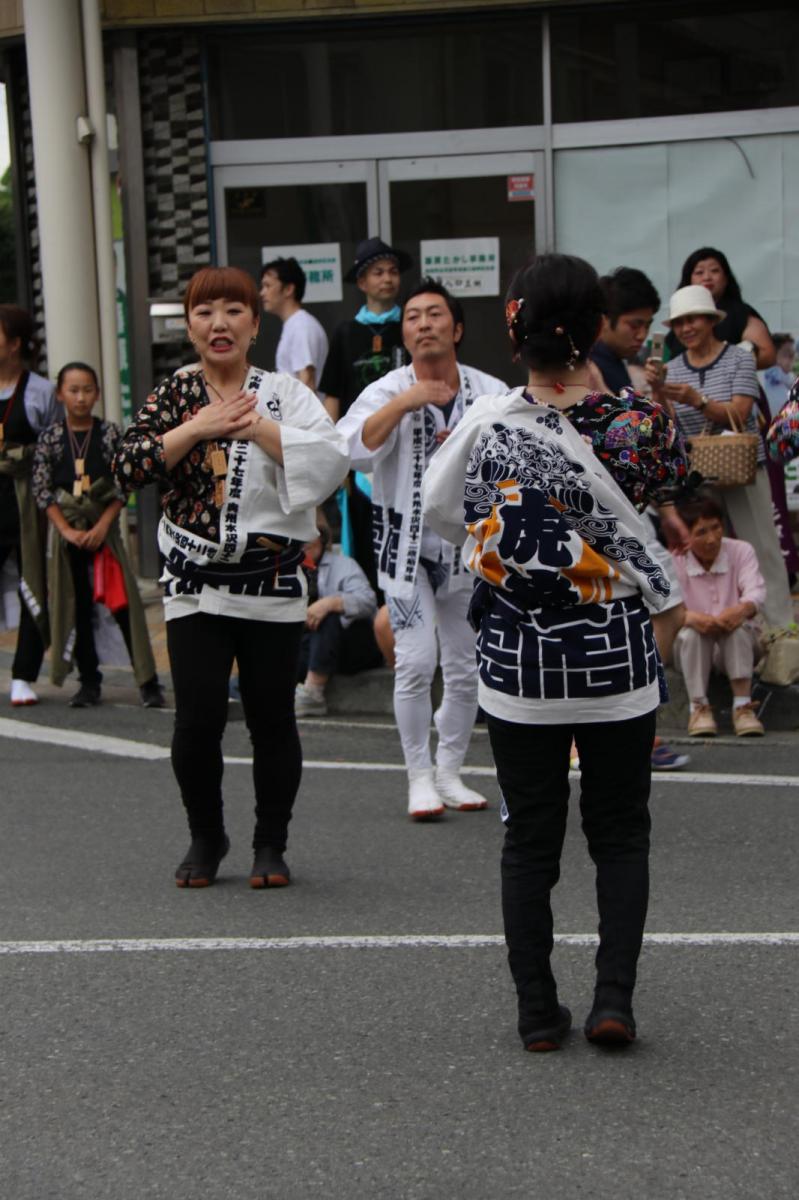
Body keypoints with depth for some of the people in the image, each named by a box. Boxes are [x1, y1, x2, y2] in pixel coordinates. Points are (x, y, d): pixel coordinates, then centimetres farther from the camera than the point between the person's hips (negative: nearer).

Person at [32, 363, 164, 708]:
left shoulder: (110, 434, 0)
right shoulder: (50, 438, 1)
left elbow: (122, 485, -3)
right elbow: (42, 489, -1)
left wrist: (101, 527, -12)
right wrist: (67, 530, -10)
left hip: (104, 531, -1)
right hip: (67, 533, 1)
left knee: (124, 604, -5)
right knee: (76, 609, 5)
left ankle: (148, 682, -3)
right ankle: (89, 682, 14)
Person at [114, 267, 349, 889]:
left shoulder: (284, 393, 3)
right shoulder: (174, 394, 7)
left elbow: (332, 459, -12)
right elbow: (129, 467, -7)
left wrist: (257, 426, -13)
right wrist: (200, 426, -11)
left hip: (271, 582, 0)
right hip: (195, 582, 1)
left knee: (271, 717, 3)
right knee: (198, 718, -4)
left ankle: (271, 844, 20)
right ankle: (206, 838, 19)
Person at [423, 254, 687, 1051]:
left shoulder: (487, 426, -10)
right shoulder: (637, 421, -12)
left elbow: (441, 513, 3)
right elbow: (671, 472, 3)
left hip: (517, 662, 0)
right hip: (618, 657, 0)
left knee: (530, 839, 11)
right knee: (620, 834, 14)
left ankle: (538, 1011, 13)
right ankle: (614, 996, 4)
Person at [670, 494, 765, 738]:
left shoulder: (741, 551, -4)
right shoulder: (672, 561, -7)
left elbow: (755, 590, -20)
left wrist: (742, 610, -46)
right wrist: (693, 618, -45)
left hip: (739, 645, 0)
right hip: (694, 648, 0)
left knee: (738, 627, -34)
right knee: (692, 631, -34)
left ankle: (742, 706, -37)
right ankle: (699, 707, -33)